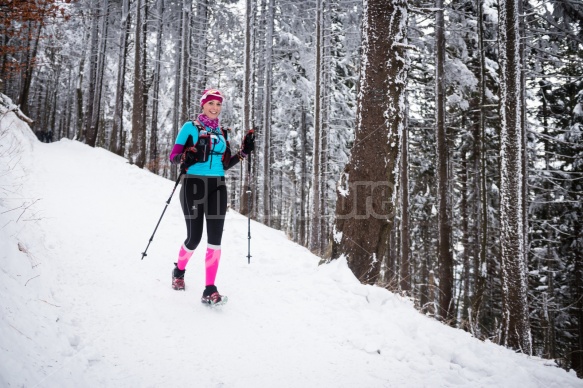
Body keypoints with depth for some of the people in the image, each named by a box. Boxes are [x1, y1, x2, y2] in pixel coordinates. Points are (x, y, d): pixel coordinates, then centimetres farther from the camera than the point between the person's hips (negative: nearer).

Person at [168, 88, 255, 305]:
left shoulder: (222, 133, 15)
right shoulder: (190, 127, 1)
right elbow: (174, 156, -3)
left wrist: (244, 152, 3)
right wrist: (186, 158, -24)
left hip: (217, 187, 4)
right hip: (194, 184, -4)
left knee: (215, 239, -6)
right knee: (194, 238, -1)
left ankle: (210, 290, -4)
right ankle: (179, 271, 31)